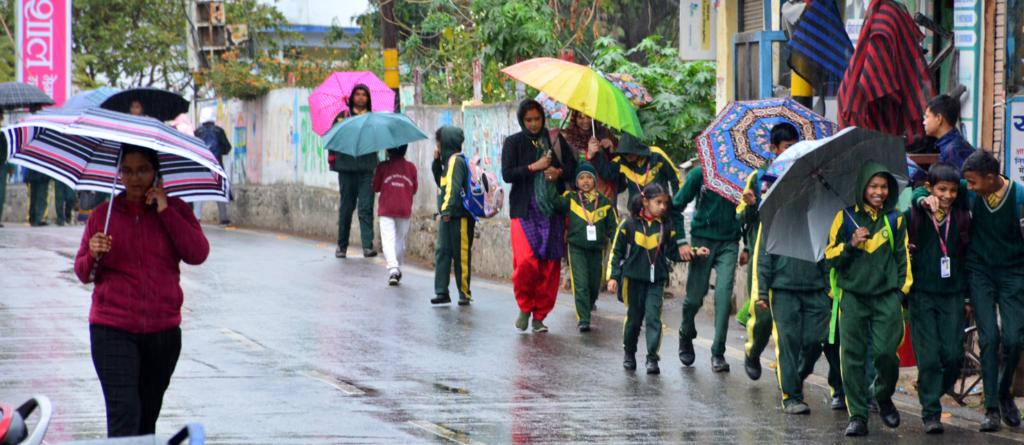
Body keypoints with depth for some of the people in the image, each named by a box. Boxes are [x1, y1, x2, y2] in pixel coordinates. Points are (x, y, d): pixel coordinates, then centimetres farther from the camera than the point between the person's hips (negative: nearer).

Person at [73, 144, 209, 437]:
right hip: (113, 330, -1)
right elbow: (83, 274, 10)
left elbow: (198, 254, -8)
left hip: (163, 330, 2)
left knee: (148, 416, 10)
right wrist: (93, 255, -12)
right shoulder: (103, 215, 7)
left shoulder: (175, 210, 6)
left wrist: (165, 211, -11)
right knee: (123, 416, -13)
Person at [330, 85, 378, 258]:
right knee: (346, 207, 4)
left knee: (366, 207, -8)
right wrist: (332, 158, -6)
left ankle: (368, 246, -12)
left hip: (368, 168, 0)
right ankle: (342, 246, 15)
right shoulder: (342, 116, 9)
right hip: (347, 167, 0)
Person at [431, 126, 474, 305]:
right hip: (448, 216, 9)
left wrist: (447, 209, -25)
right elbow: (441, 182, 27)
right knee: (442, 252, 5)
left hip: (459, 216, -9)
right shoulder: (448, 160, 16)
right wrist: (437, 163, 15)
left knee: (461, 255, -2)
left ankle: (465, 293, 3)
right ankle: (442, 292, 5)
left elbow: (453, 186, -20)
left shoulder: (456, 161, -12)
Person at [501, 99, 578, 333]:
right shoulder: (513, 142, 6)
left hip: (553, 211, 2)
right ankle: (525, 307, 6)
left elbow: (573, 167, 14)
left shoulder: (556, 140, 13)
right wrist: (534, 167, -13)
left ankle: (539, 315, 10)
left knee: (550, 265, -2)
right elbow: (507, 174, -4)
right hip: (525, 210, -2)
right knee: (526, 261, -17)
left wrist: (559, 171, -7)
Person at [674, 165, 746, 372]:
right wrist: (681, 242, -6)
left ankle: (718, 353, -5)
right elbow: (676, 207, 1)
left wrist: (747, 248, 9)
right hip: (703, 240, -1)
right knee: (695, 297, 3)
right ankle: (686, 335, 34)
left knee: (724, 295, -12)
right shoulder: (699, 174, -3)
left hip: (729, 243, 1)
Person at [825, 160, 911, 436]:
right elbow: (831, 257, 6)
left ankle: (885, 398, 17)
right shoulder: (845, 218, 6)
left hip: (887, 297, 0)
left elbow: (902, 258, 18)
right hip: (852, 296, 0)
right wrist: (851, 244, -10)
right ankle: (857, 415, 3)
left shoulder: (895, 220, 11)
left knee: (885, 352, -10)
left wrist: (903, 288, 10)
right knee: (853, 356, -3)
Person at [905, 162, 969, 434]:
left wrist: (968, 298, 13)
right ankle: (931, 413, 0)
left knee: (954, 356, -5)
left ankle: (934, 393, 21)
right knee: (928, 358, -7)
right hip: (921, 294, -2)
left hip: (952, 296, 2)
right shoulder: (913, 216, 0)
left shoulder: (962, 218, 9)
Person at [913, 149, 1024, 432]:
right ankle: (991, 408, -1)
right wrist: (925, 200, -22)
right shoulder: (968, 192, -7)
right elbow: (921, 191, 1)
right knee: (988, 338, -8)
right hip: (979, 270, 1)